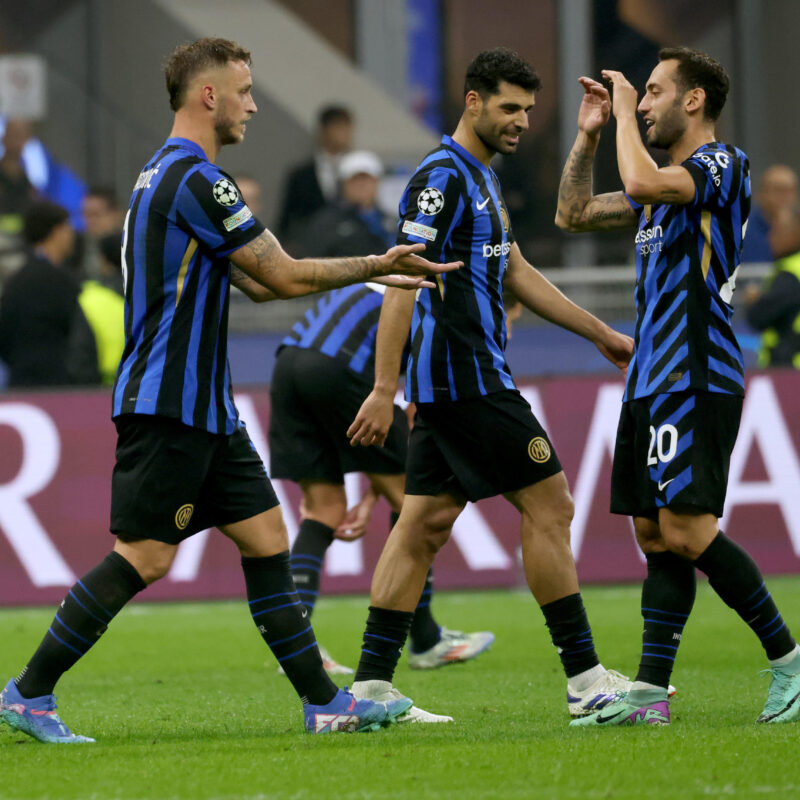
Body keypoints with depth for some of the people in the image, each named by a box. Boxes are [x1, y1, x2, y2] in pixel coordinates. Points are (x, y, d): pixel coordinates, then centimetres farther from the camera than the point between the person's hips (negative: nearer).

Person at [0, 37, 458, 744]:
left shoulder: (167, 173, 18)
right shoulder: (194, 177, -15)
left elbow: (258, 281, 22)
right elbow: (285, 276, -15)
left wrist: (373, 272, 19)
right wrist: (374, 266, -1)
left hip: (204, 409, 10)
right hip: (167, 408, -10)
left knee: (266, 539, 7)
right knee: (145, 557, -7)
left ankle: (324, 702, 8)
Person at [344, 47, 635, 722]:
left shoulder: (480, 178, 18)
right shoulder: (442, 177, -13)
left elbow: (517, 272, 27)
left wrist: (600, 333, 28)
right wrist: (385, 388, -23)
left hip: (448, 383, 10)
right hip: (467, 380, -10)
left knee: (424, 524, 7)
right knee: (549, 506, -6)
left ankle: (371, 685, 5)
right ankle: (586, 679, -3)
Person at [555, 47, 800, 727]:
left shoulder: (722, 164, -7)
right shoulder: (667, 183, 21)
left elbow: (642, 183, -25)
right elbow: (574, 213, 28)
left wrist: (626, 116, -9)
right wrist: (589, 134, 17)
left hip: (696, 379, -10)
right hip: (652, 382, 10)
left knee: (687, 531, -16)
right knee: (656, 537, 5)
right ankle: (651, 691, 4)